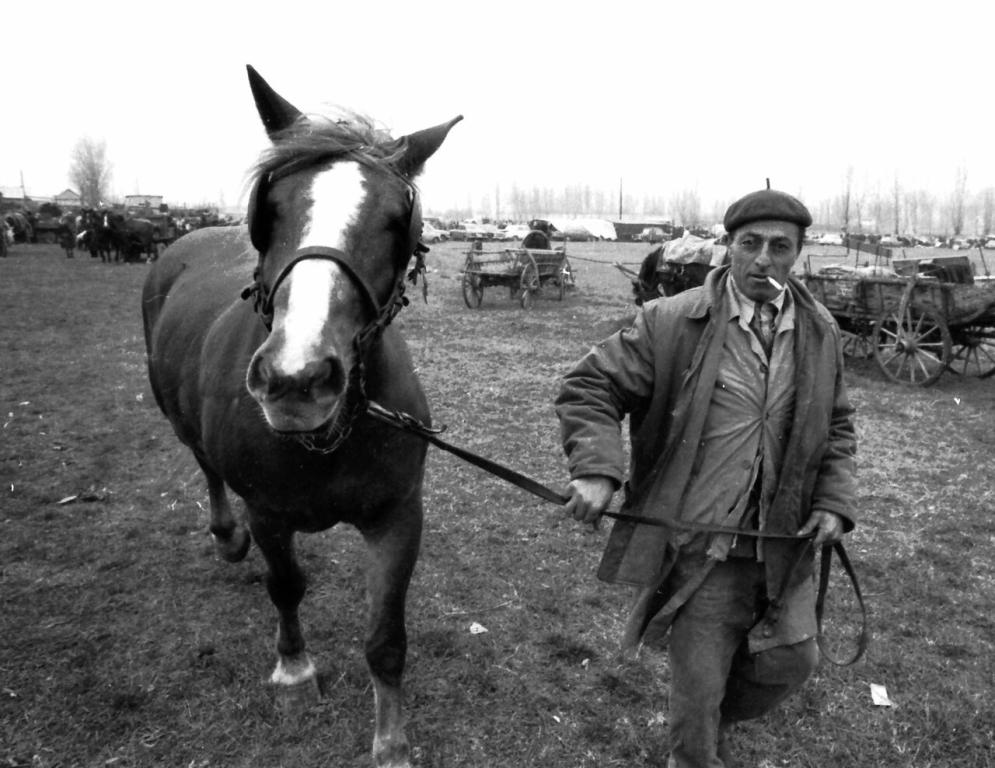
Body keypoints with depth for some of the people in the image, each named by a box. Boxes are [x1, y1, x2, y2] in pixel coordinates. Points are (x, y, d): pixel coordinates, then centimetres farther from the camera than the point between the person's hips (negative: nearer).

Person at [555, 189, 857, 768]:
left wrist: (834, 501, 1)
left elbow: (837, 426, 15)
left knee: (794, 661, 16)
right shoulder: (671, 322, -12)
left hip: (786, 541, 5)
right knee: (698, 684, 8)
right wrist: (596, 469, -23)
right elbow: (589, 387, -9)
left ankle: (719, 718, 47)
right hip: (702, 544, -4)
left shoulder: (821, 331, 4)